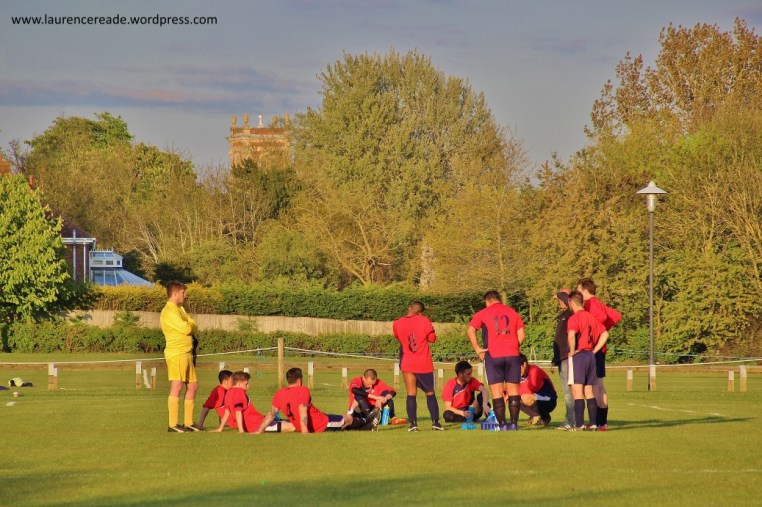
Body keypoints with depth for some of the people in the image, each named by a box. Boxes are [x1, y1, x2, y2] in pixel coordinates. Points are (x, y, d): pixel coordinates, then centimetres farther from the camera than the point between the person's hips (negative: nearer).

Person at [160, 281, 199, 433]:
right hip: (176, 353, -10)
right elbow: (186, 328, -19)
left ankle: (189, 423, 16)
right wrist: (190, 326, 2)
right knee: (177, 386, -11)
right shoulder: (169, 311, -12)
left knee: (193, 386, 12)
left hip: (186, 354, 10)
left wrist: (189, 327, -6)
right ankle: (173, 425, -11)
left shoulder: (180, 309, 20)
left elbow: (193, 327, 15)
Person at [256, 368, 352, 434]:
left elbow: (271, 414, -6)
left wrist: (259, 431, -3)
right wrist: (304, 429, -43)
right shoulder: (303, 390, -22)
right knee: (349, 418, 9)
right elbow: (303, 410, -35)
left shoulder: (279, 394, -5)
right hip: (322, 425, -7)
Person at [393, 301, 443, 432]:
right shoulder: (425, 322, -9)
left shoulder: (398, 324, -2)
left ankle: (413, 423, -10)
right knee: (430, 393, 10)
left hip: (407, 364, 1)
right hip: (424, 365, -1)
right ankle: (435, 422, 5)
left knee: (411, 394, 2)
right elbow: (432, 339, 0)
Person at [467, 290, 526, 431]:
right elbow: (521, 334, 6)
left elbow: (470, 330, -7)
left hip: (493, 355, -2)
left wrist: (477, 349, -3)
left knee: (496, 391, 1)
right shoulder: (513, 312, 13)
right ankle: (514, 424, 3)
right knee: (513, 390, 7)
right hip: (512, 355, 2)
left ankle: (502, 425, -5)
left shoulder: (483, 313, 6)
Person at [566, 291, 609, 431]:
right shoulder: (591, 317, 11)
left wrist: (572, 351, -14)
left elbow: (571, 335, -28)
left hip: (578, 356, -7)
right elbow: (605, 334, 13)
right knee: (589, 391, 12)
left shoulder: (574, 318, -10)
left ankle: (579, 424, -10)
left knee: (577, 390, -5)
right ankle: (593, 423, 9)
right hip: (591, 356, 7)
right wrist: (594, 350, 11)